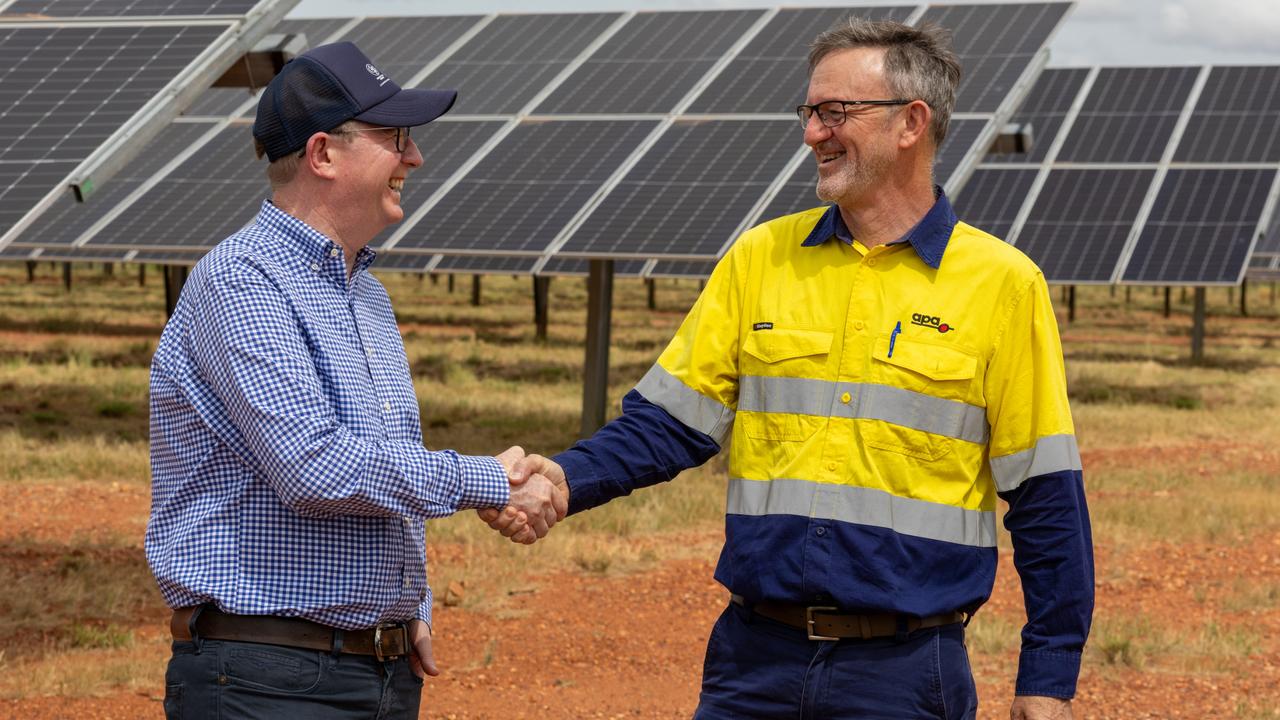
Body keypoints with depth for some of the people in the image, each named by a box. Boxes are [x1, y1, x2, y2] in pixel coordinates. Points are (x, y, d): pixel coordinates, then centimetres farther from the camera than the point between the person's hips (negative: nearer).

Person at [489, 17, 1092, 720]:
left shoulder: (1002, 283, -2)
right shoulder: (759, 259, 7)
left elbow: (1045, 499, -1)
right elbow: (669, 422, 6)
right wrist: (566, 479, -13)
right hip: (754, 663, 3)